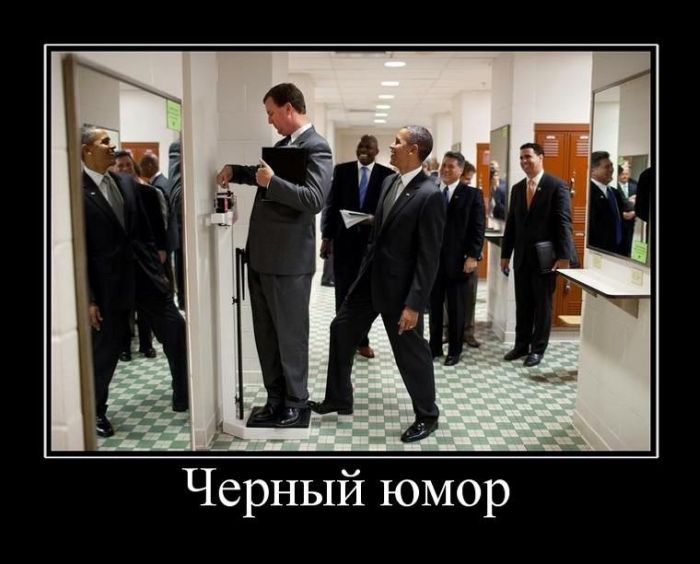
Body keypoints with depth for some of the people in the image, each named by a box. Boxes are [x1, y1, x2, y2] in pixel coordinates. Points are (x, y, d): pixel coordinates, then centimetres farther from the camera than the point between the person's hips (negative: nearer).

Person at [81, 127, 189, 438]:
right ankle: (96, 412, 31)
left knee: (177, 333, 6)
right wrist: (88, 299, -13)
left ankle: (183, 397, 24)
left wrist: (159, 271, 11)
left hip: (145, 275, 6)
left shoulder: (127, 182, 7)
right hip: (108, 283, -5)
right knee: (105, 352, 9)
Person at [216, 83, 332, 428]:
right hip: (261, 255, 8)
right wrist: (236, 171, 14)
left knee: (290, 334, 6)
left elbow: (315, 200, -24)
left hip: (288, 258, -8)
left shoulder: (316, 147, -12)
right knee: (265, 334, 14)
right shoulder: (282, 144, 14)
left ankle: (296, 401, 22)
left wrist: (272, 182, -25)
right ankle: (275, 397, 28)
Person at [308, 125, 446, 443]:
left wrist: (414, 303, -22)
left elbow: (429, 257, -20)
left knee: (410, 351, 5)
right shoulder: (389, 181, 6)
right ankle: (338, 399, 32)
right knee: (341, 330, 15)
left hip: (400, 285, -8)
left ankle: (427, 416, 26)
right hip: (371, 275, 9)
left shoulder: (430, 195, -20)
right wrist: (366, 268, 17)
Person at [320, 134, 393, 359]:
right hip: (344, 239, 1)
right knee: (343, 291, 5)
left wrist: (376, 219, -20)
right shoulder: (342, 170, 3)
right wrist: (327, 237, -1)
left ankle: (362, 340, 21)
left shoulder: (387, 174, 0)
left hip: (372, 240, 0)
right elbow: (331, 204, 3)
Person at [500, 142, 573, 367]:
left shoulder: (556, 186, -7)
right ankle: (521, 345, 22)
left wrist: (564, 256, -17)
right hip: (522, 257, 5)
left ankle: (538, 349, 16)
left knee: (542, 304, 5)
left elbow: (563, 222, -11)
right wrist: (505, 254, 11)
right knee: (522, 304, 11)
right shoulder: (517, 188, 11)